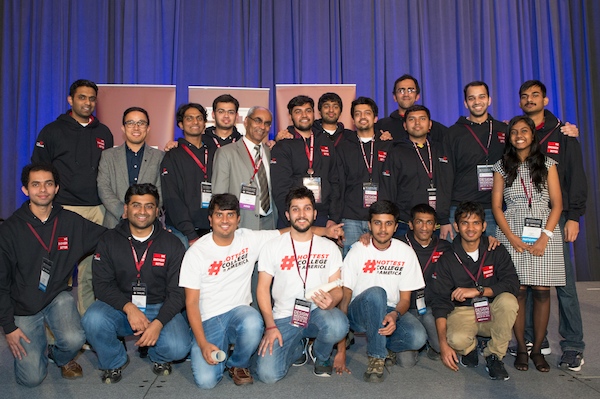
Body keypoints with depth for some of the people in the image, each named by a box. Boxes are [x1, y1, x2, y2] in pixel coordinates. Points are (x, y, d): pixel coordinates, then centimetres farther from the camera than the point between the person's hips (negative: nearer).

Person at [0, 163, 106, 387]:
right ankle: (38, 348, 28)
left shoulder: (71, 223, -5)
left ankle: (61, 358, 11)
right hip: (23, 307, -1)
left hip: (58, 298, 1)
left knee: (74, 340, -27)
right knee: (32, 378, -8)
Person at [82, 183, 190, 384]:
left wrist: (158, 323, -22)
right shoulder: (109, 241, 1)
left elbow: (177, 292, -6)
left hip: (159, 308, -1)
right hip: (120, 306, 2)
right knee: (93, 320, -30)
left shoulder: (172, 244, -3)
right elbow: (102, 284, -6)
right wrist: (129, 308, -23)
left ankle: (158, 356, 14)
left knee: (178, 348, -26)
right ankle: (114, 361, 3)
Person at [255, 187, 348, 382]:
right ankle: (298, 348, 16)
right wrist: (270, 326, -11)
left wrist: (331, 300, -23)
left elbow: (337, 288, 2)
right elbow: (263, 288, 1)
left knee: (337, 326, -35)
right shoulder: (273, 247, 2)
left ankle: (321, 355, 4)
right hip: (284, 317, 0)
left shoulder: (329, 248, 5)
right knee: (268, 374, -20)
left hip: (317, 312, 1)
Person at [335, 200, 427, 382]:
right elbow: (344, 298, -12)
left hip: (391, 312, 2)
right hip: (360, 312, -2)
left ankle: (388, 345, 4)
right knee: (376, 293, -36)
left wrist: (394, 315, -26)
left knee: (418, 337, -29)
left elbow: (405, 299, 1)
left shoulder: (406, 253, -3)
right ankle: (376, 358, -21)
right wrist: (341, 350, -16)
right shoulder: (357, 251, -10)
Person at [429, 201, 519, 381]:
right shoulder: (447, 259, -6)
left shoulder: (497, 251, -2)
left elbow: (512, 284, -14)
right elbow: (440, 302, -10)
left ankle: (494, 356, -9)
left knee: (508, 299, -31)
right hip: (462, 312, -1)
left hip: (492, 312, 2)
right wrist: (443, 344, -20)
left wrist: (478, 290, -28)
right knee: (456, 339, -33)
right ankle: (470, 349, 8)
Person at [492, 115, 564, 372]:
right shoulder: (502, 166, 8)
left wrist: (545, 236, -9)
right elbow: (496, 206, 4)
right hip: (512, 234, 0)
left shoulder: (547, 164, 9)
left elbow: (557, 204, 3)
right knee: (518, 290, -3)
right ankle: (521, 348, 8)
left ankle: (537, 349, 11)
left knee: (541, 291, -1)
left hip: (544, 233, 1)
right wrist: (512, 238, -7)